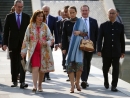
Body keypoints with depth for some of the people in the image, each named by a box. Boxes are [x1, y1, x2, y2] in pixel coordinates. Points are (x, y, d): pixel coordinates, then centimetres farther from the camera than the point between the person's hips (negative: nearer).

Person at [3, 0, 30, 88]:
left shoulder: (27, 17, 4)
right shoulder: (9, 17, 4)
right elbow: (6, 31, 2)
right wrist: (5, 43, -4)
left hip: (23, 43, -1)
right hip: (13, 43, 1)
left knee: (22, 62, -8)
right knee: (14, 63, 7)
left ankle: (22, 82, -12)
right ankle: (14, 81, 16)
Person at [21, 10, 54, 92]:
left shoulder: (45, 27, 4)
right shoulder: (30, 27, 3)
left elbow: (51, 39, 5)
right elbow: (26, 40, 7)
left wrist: (46, 43, -16)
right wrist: (24, 51, 5)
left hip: (44, 51, 2)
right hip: (34, 51, -2)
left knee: (42, 69, 6)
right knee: (35, 67, -16)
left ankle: (40, 85, 20)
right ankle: (35, 86, -23)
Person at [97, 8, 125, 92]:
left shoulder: (120, 26, 5)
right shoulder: (103, 25, 2)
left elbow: (122, 40, 8)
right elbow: (100, 39, -2)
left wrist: (123, 51, 8)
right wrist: (99, 50, -11)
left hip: (116, 51, 0)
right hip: (106, 51, 0)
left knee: (116, 69, -6)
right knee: (105, 68, 11)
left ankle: (114, 86, -1)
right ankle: (106, 81, 36)